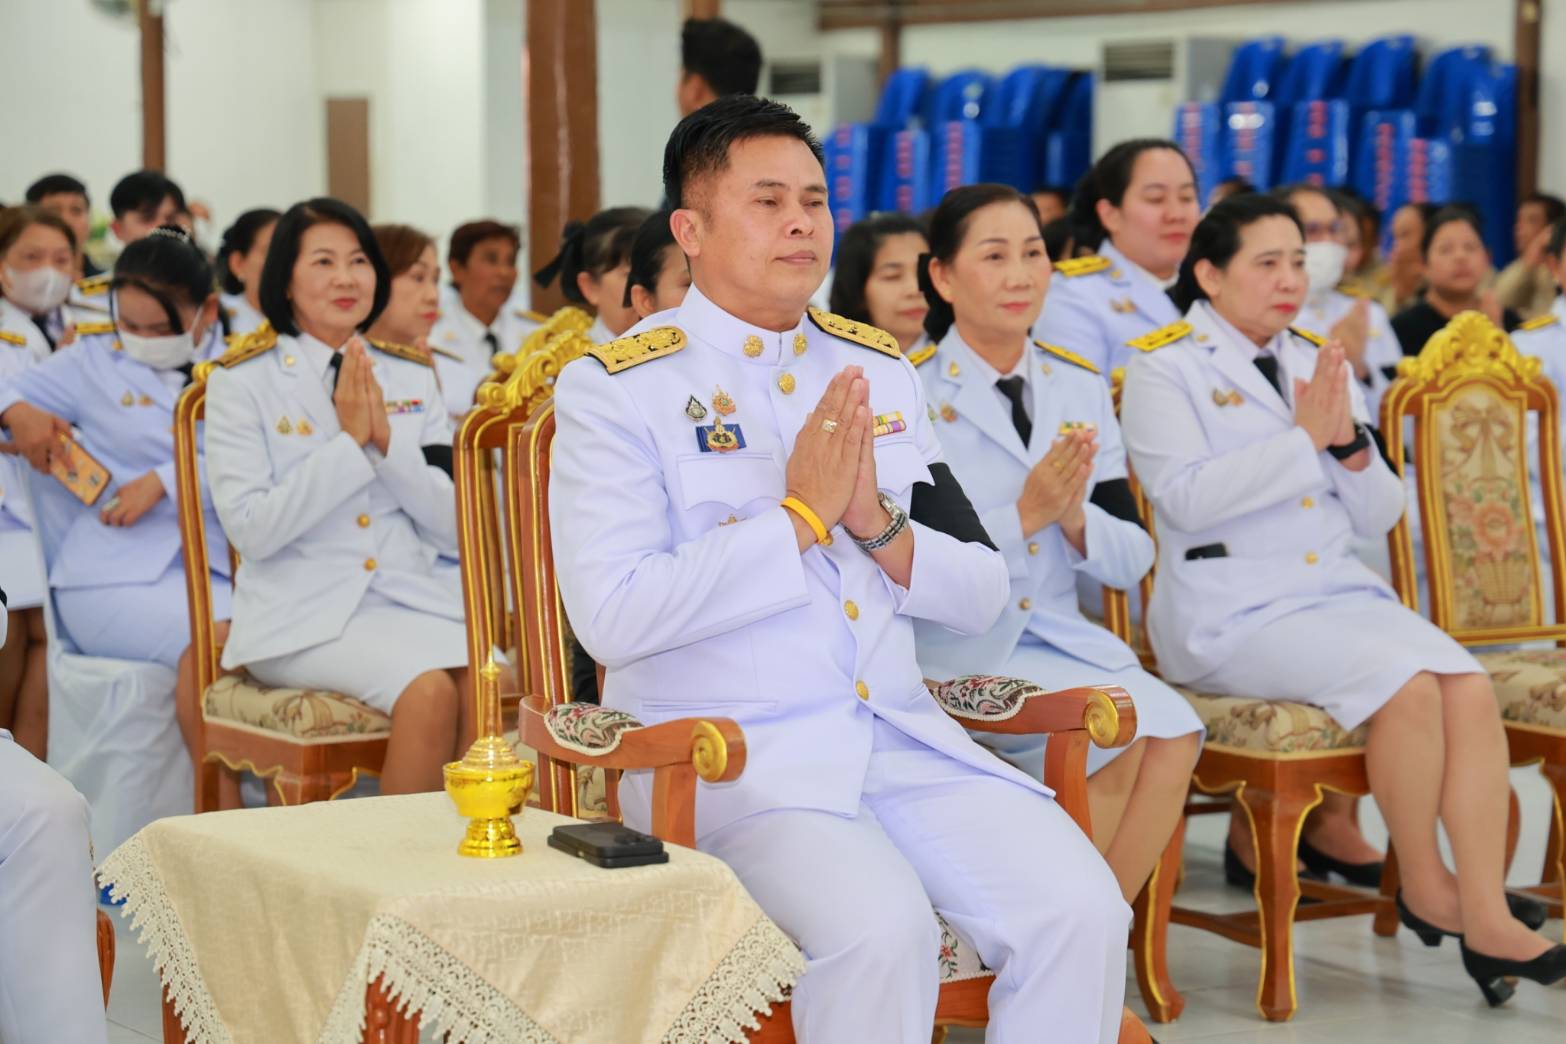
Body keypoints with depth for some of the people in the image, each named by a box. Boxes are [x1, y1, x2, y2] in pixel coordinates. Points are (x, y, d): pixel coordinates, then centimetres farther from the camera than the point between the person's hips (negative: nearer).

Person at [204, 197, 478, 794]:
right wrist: (349, 442, -11)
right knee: (428, 689, -31)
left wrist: (387, 440, -6)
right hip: (306, 612, -4)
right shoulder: (241, 383, 3)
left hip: (417, 596, 4)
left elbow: (454, 524, 8)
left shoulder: (412, 379, 15)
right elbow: (250, 528, -8)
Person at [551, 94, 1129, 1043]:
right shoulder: (615, 389, -1)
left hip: (902, 737, 5)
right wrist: (800, 517, -13)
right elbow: (612, 617, -15)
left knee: (1081, 909, -19)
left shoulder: (883, 373, 15)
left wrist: (879, 525, -6)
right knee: (883, 924, -32)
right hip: (725, 752, -5)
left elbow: (981, 594, 14)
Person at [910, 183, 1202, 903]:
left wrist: (1076, 520, -11)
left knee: (1174, 732, -22)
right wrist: (1023, 516, -20)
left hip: (1062, 641, 5)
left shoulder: (1080, 388, 12)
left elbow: (1133, 559, 10)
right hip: (953, 652, -5)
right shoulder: (913, 394, -4)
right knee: (1124, 732, -25)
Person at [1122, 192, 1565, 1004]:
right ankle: (1423, 887, -8)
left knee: (1470, 686, -21)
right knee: (1408, 683, -27)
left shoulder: (1318, 365, 18)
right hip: (1232, 618, -6)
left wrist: (1350, 442, -3)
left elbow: (1378, 518, 17)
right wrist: (1302, 437, -15)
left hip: (1339, 593, 6)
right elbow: (1185, 497, -16)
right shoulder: (1166, 373, 1)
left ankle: (1485, 915, -23)